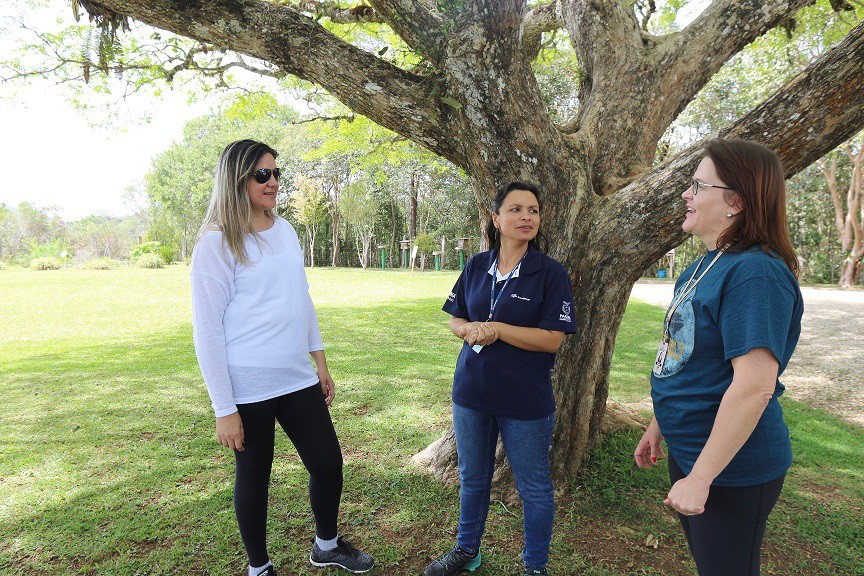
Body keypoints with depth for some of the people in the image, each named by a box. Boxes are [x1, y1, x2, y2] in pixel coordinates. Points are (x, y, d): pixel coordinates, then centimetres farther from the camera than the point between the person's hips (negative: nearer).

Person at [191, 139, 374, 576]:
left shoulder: (285, 230, 7)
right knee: (254, 476, 11)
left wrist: (319, 360, 15)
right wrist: (224, 410, -12)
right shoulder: (217, 242, -11)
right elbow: (207, 331, -11)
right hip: (248, 387, -6)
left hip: (297, 378, 6)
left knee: (328, 463, 12)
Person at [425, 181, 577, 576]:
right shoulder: (477, 266, 2)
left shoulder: (551, 273, -11)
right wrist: (470, 330, -14)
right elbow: (455, 319, 9)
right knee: (472, 478, 21)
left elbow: (552, 339, -17)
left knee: (533, 487, 12)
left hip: (526, 402, -4)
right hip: (472, 393, 4)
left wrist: (494, 328, -23)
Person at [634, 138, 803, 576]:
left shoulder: (755, 273, -24)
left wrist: (700, 478, -25)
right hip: (687, 449, 9)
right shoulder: (702, 267, 5)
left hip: (730, 468, -9)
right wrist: (658, 427, 17)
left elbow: (754, 387, -30)